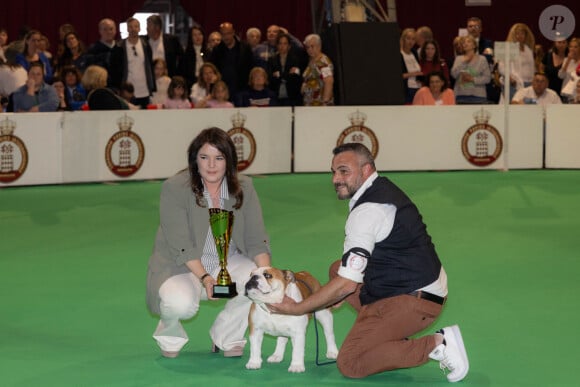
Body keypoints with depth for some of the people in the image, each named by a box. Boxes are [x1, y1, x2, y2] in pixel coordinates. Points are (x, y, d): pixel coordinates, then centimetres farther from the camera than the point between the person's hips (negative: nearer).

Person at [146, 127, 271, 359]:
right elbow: (181, 245, -21)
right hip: (180, 266, -4)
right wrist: (205, 278, -34)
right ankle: (170, 334, 4)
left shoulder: (243, 188, -4)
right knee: (181, 303, -36)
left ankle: (226, 337, 1)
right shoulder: (175, 188, -16)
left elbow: (256, 240, -7)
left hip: (227, 262, 4)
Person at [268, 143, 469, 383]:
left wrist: (297, 309, -11)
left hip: (415, 299, -10)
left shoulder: (367, 210, -19)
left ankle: (436, 345, -13)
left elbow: (346, 284, -20)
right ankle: (395, 341, 10)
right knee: (337, 269, 16)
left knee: (349, 364, -11)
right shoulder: (383, 189, 11)